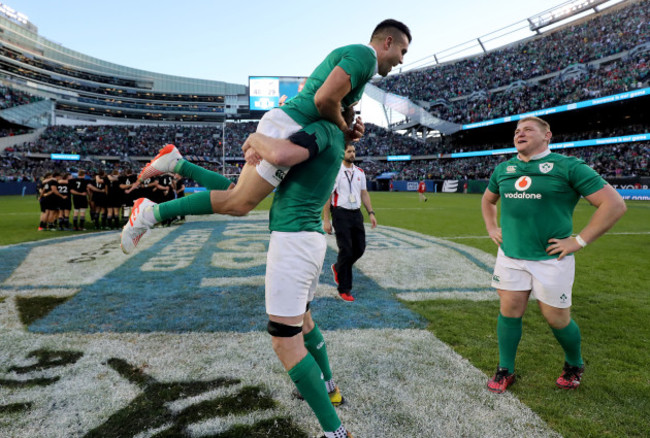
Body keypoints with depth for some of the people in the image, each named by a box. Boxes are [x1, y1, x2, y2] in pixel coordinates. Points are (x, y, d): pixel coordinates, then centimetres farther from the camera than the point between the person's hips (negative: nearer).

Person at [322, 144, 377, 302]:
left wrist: (371, 213, 7)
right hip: (341, 213, -6)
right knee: (346, 250, -5)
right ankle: (344, 289, 8)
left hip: (356, 213, 6)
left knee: (359, 249, 7)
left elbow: (364, 193, 16)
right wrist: (326, 220, -13)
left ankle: (338, 268, 35)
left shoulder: (360, 172, 13)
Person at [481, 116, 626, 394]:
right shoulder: (503, 169, 9)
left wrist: (579, 241, -13)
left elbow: (614, 204, -10)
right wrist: (491, 228, 13)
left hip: (551, 258, -4)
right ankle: (505, 370, 23)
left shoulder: (568, 166, -8)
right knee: (509, 312, 5)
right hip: (510, 255, 4)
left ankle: (575, 365, 37)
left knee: (557, 319, 7)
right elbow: (487, 200, 29)